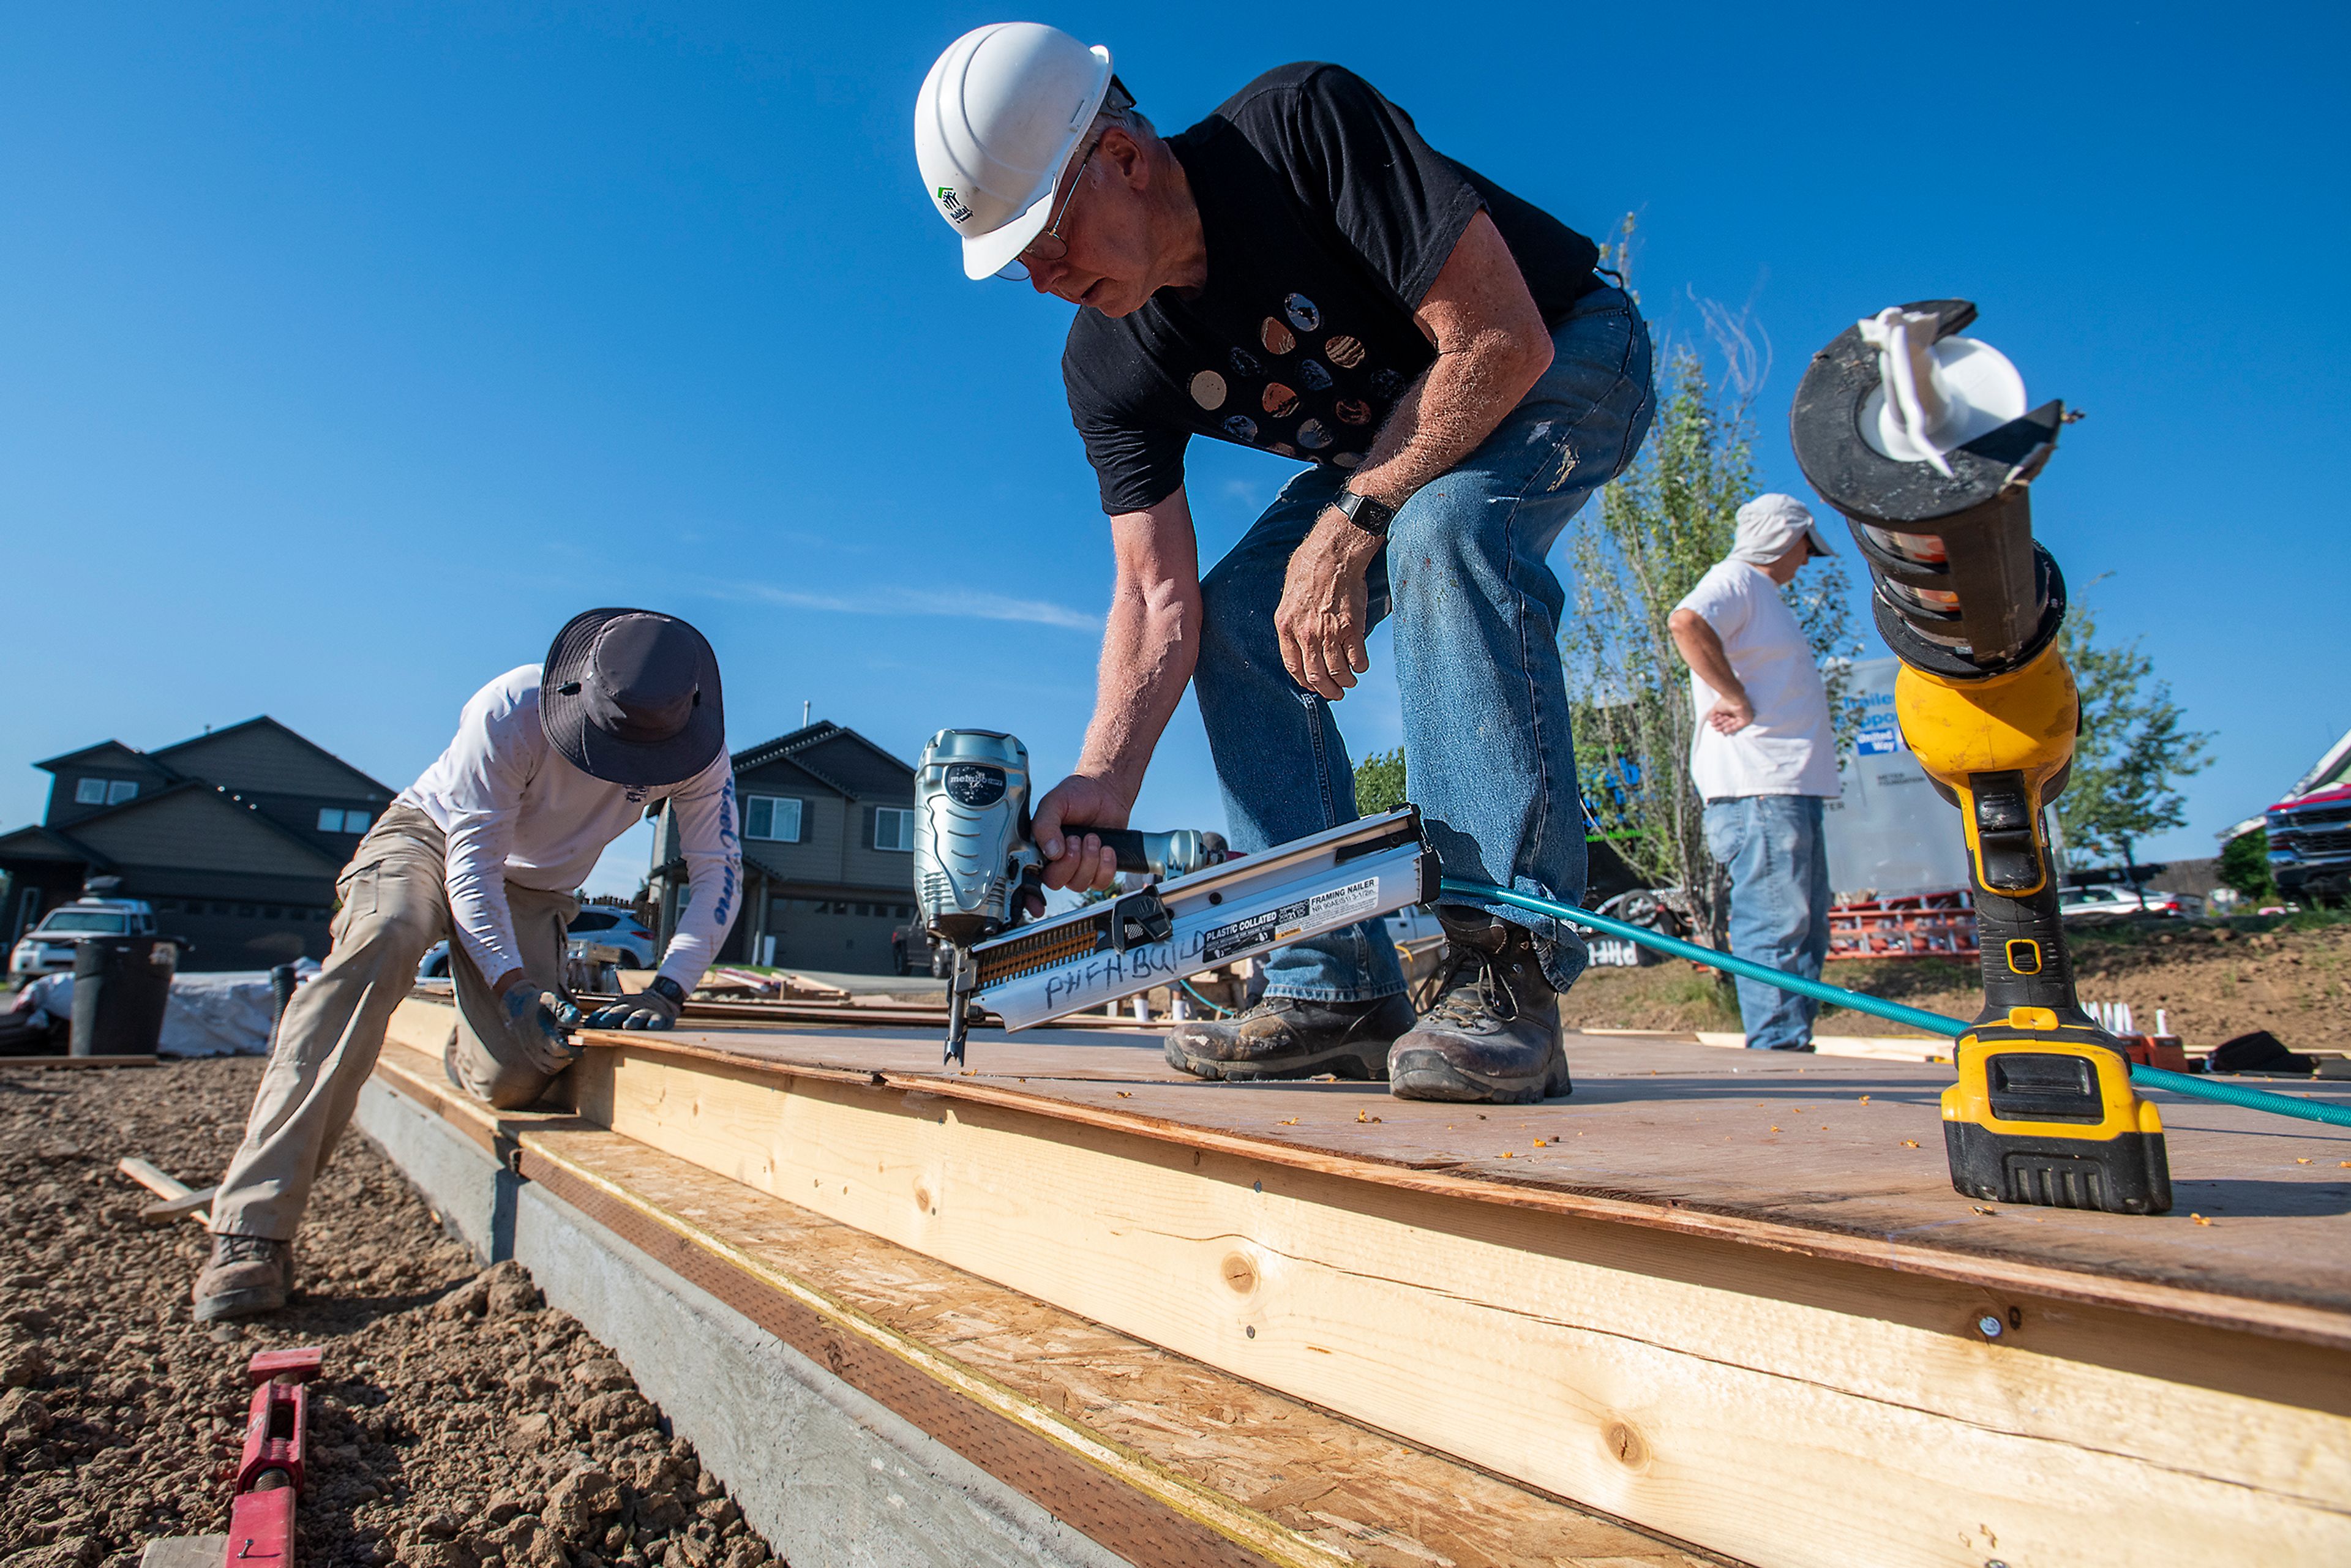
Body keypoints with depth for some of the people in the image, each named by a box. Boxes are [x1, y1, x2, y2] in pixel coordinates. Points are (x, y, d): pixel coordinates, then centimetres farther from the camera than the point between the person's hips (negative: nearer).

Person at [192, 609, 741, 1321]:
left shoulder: (700, 749, -25)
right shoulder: (510, 710, -32)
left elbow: (720, 872, -24)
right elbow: (472, 860, -29)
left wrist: (667, 990, -38)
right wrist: (514, 985, -40)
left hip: (535, 886, 2)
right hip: (431, 838, -2)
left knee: (515, 1080, -17)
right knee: (379, 942, -36)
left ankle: (466, 1055, 26)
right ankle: (254, 1231, -34)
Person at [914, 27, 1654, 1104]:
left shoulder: (1304, 125, -28)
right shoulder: (1107, 369, -12)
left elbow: (1502, 341, -30)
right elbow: (1157, 594, -19)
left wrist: (1351, 525, -31)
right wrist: (1105, 778, -33)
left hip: (1563, 366, -5)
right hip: (1387, 437, 6)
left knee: (1442, 528, -37)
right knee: (1234, 620, -14)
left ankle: (1508, 971, -33)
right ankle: (1339, 990, -11)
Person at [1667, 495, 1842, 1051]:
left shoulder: (1763, 595, 28)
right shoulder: (1736, 579, -3)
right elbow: (1686, 621, -25)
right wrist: (1738, 700, -20)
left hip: (1791, 787, 11)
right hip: (1758, 785, -10)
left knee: (1804, 928, 11)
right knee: (1774, 924, -11)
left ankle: (1794, 1043, 16)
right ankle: (1777, 1046, -8)